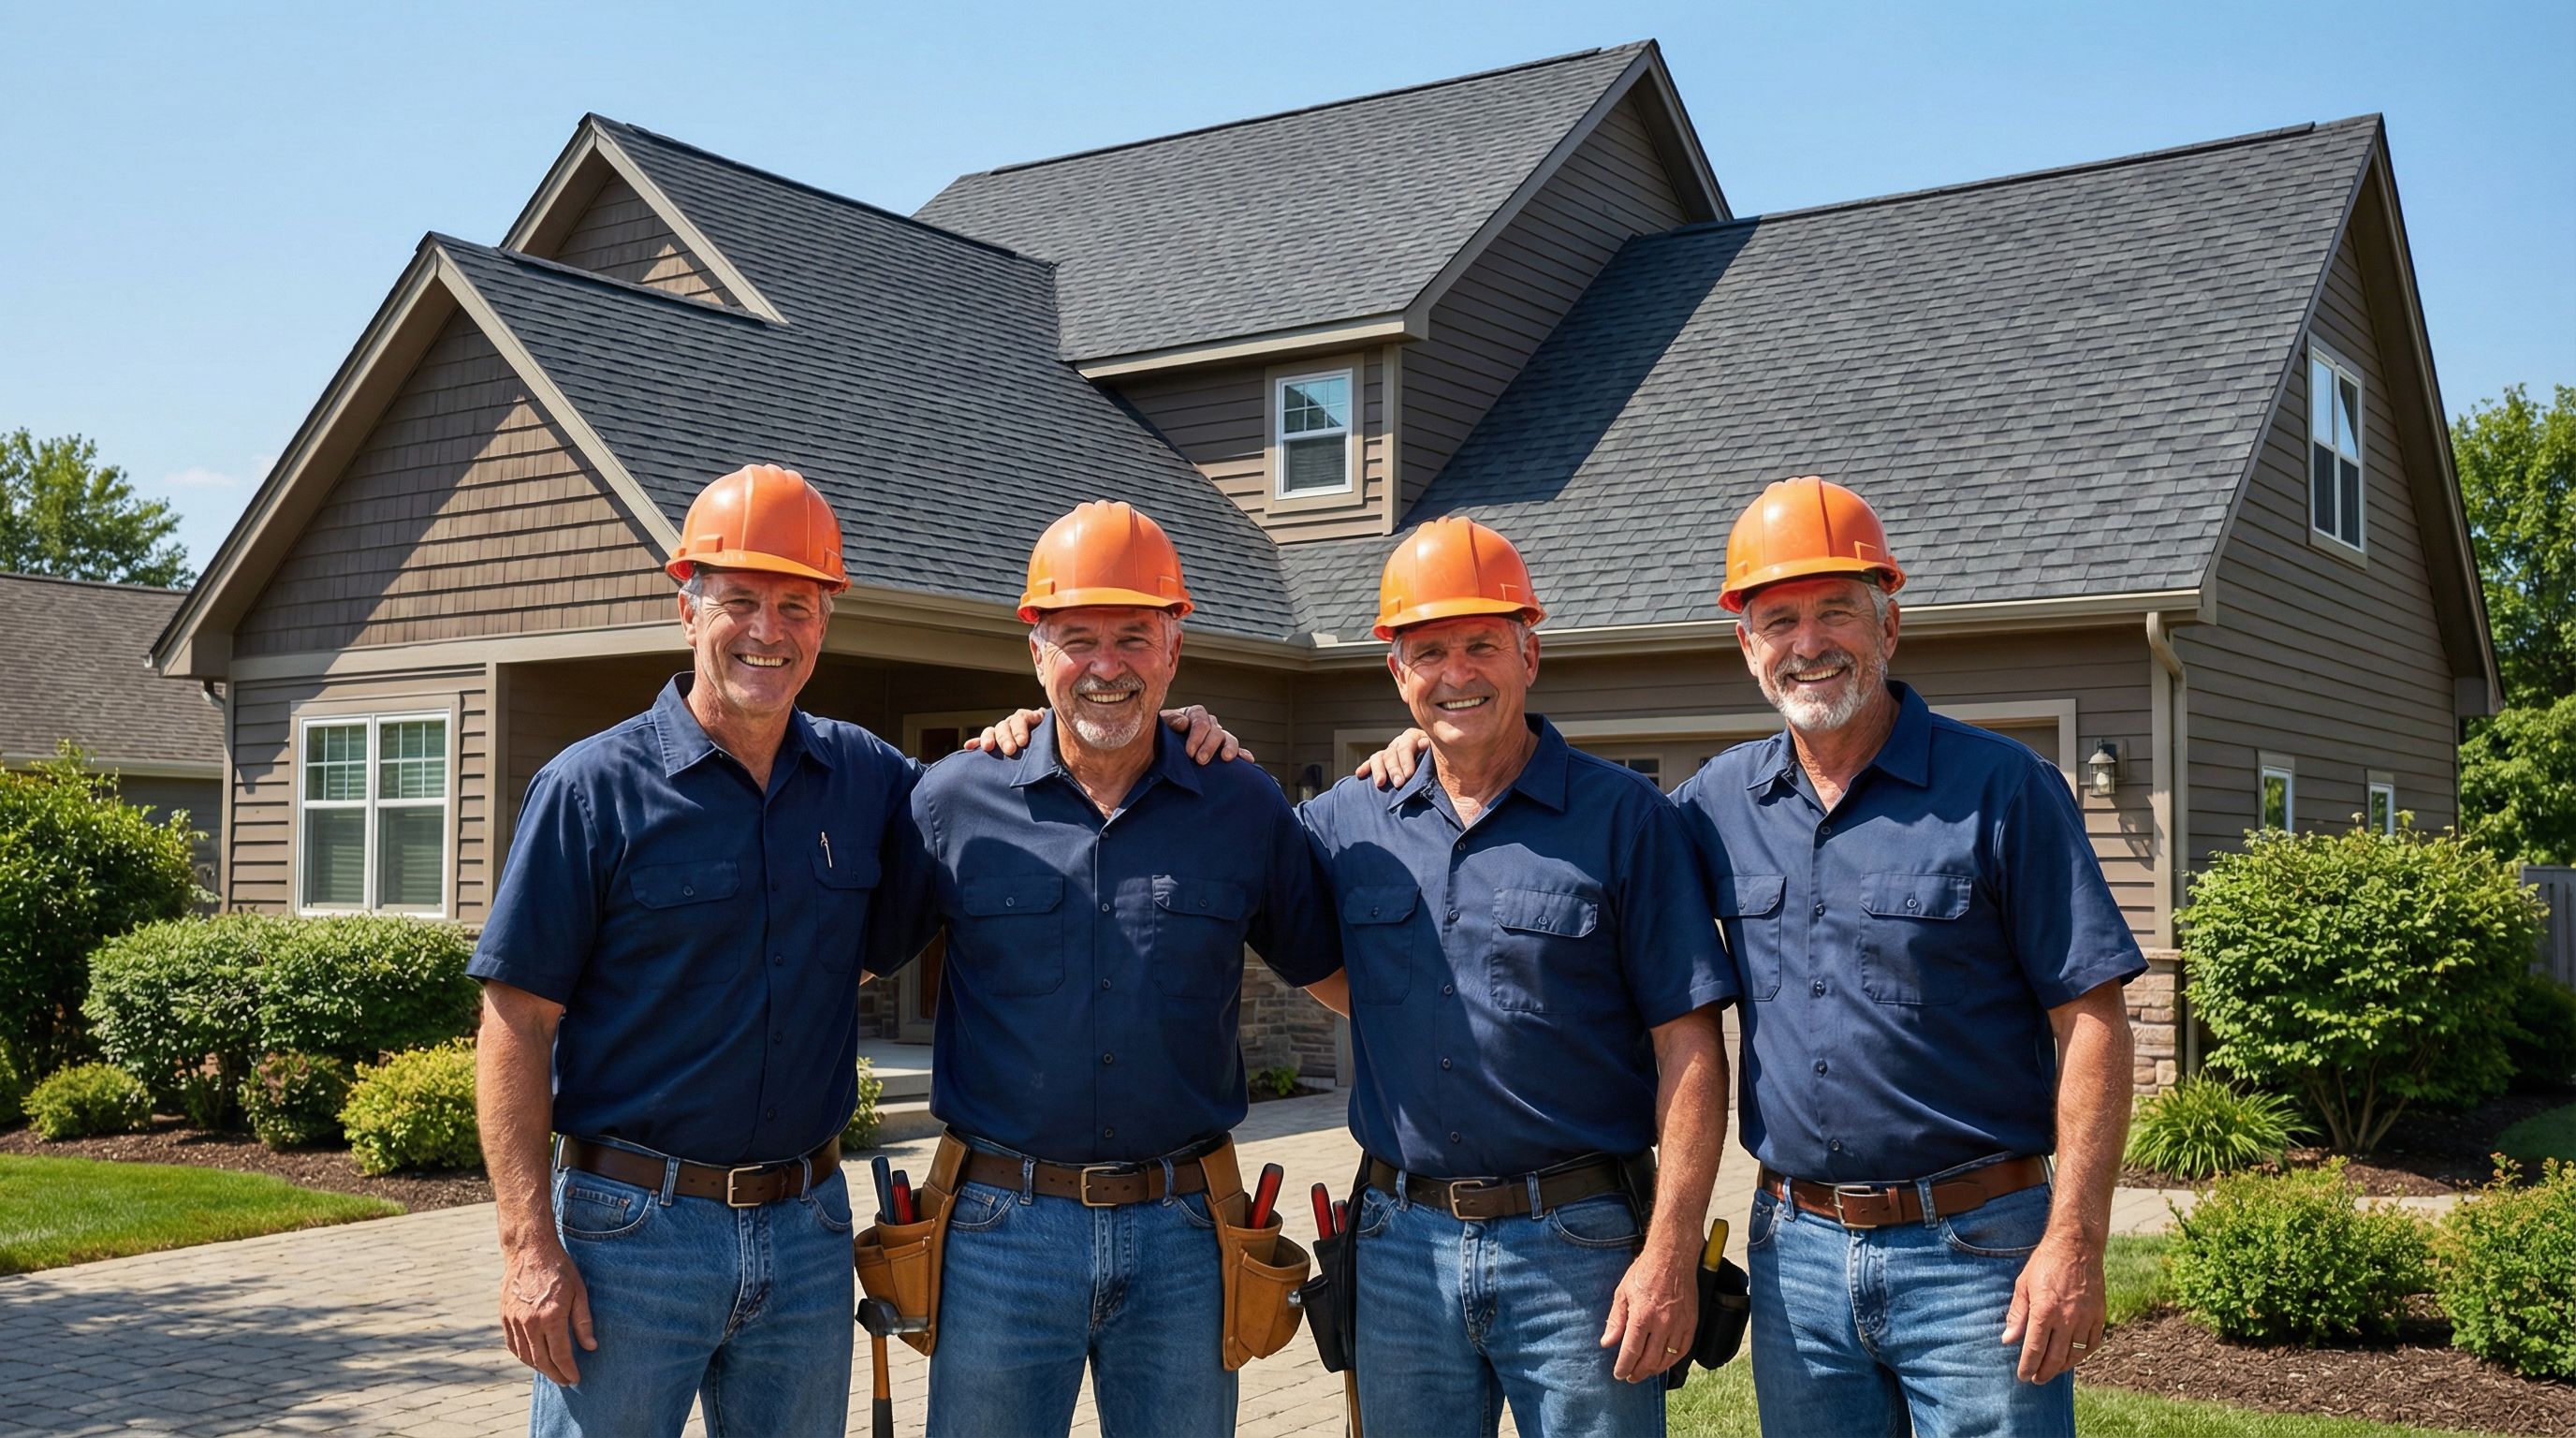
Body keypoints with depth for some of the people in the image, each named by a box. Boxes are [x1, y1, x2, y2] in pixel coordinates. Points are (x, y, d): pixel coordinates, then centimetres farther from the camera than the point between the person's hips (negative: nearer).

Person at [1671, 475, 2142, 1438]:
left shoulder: (2001, 788, -6)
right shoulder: (1722, 799, 6)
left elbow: (2089, 1021, -8)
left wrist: (2074, 1243, -15)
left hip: (1975, 1250, -4)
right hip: (1796, 1253, 4)